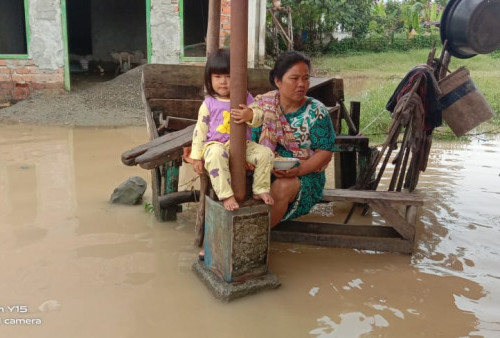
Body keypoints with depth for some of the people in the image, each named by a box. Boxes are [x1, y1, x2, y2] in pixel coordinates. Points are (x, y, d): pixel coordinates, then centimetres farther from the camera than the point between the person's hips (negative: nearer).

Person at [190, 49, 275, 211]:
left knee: (265, 153, -17)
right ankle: (226, 196, -31)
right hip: (216, 144, -3)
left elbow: (259, 119, -3)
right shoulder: (209, 103, -1)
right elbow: (200, 130, 1)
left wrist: (250, 116, -28)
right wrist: (196, 157, -3)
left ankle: (260, 190, 0)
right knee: (216, 154, -38)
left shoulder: (246, 98, 4)